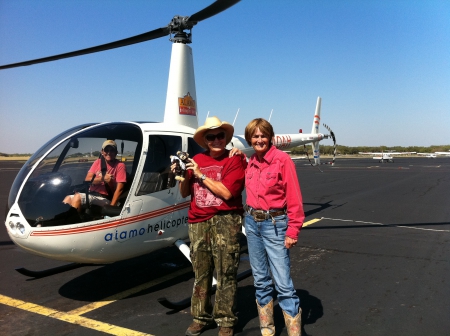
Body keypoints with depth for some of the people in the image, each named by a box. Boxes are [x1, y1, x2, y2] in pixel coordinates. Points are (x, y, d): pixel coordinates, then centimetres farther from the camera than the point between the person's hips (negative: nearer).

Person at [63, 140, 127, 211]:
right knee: (68, 199, -13)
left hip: (105, 199, -6)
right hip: (91, 194, 6)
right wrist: (103, 178, -16)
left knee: (77, 197, -26)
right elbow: (87, 180, 3)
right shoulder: (98, 162, 11)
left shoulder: (120, 165, -6)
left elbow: (119, 189, -13)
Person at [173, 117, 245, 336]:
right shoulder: (196, 160, 8)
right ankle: (201, 317, 27)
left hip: (225, 221, -4)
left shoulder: (234, 161, -5)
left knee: (226, 274, 3)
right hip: (198, 222, 5)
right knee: (200, 272, 13)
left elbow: (226, 192, -17)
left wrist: (201, 174, -13)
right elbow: (184, 193, 13)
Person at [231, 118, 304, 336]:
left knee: (283, 284, -5)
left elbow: (294, 198, -12)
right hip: (251, 222, 6)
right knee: (260, 280, 14)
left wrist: (292, 230, -15)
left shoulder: (282, 159, -11)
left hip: (274, 224, -6)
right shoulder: (250, 162, 8)